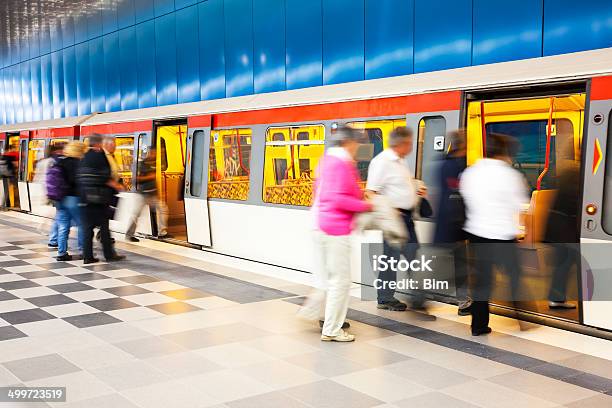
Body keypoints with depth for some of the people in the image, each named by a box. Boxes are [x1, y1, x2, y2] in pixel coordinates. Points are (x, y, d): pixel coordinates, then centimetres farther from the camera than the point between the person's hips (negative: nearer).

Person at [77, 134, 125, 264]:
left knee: (87, 227, 6)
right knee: (104, 226, 3)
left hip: (85, 198, 6)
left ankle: (87, 256, 6)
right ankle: (109, 254, 10)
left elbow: (79, 178, 11)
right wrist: (117, 186, -1)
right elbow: (106, 178, -15)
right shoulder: (100, 156, -10)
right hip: (99, 198, -6)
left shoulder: (84, 158, 9)